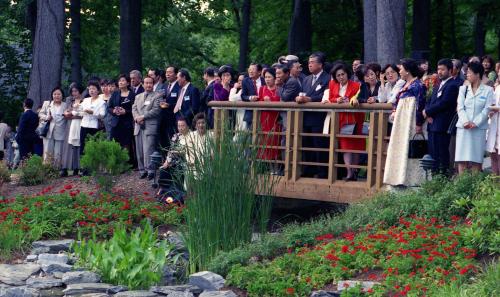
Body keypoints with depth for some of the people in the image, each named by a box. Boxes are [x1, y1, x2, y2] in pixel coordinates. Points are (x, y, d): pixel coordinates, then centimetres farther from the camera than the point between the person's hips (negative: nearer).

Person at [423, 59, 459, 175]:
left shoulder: (452, 86, -9)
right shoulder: (438, 85, 20)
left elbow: (442, 104, -17)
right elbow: (430, 102, 17)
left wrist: (427, 112, -7)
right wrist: (428, 114, -3)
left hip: (442, 126, -9)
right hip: (432, 125, 9)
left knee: (442, 155, -8)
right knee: (433, 155, 10)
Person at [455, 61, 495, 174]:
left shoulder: (488, 90, 3)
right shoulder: (463, 89, 12)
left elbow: (487, 110, -4)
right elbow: (460, 108, 3)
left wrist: (475, 123, -16)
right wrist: (465, 122, -15)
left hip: (479, 128, -2)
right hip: (463, 128, 2)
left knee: (476, 160, -3)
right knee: (462, 159, -1)